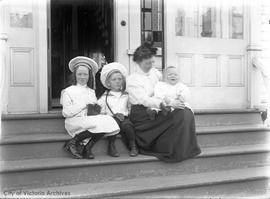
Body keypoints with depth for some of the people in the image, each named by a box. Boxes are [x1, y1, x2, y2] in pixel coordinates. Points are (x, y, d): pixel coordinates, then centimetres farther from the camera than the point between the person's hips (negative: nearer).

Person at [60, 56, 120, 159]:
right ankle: (72, 143, -12)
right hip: (74, 121, -5)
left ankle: (88, 147, -11)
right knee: (97, 123, -33)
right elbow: (66, 112, -5)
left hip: (90, 120, 5)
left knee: (107, 121, -26)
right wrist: (84, 104, -8)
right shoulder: (68, 91, 5)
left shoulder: (91, 92, 19)